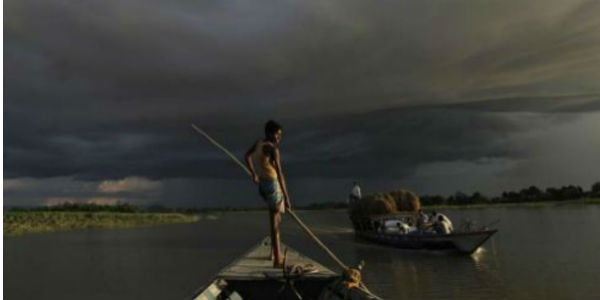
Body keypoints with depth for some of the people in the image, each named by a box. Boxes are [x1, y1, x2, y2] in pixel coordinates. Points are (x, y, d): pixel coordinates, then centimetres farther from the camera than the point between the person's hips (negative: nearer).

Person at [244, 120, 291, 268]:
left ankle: (274, 252, 32)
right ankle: (277, 260, 2)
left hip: (262, 184, 9)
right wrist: (286, 197, -27)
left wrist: (254, 174, 31)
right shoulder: (272, 148, -21)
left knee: (276, 219, 24)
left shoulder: (259, 143, 6)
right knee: (274, 223, -4)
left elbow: (247, 155, 25)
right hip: (272, 185, -9)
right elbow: (279, 173, -27)